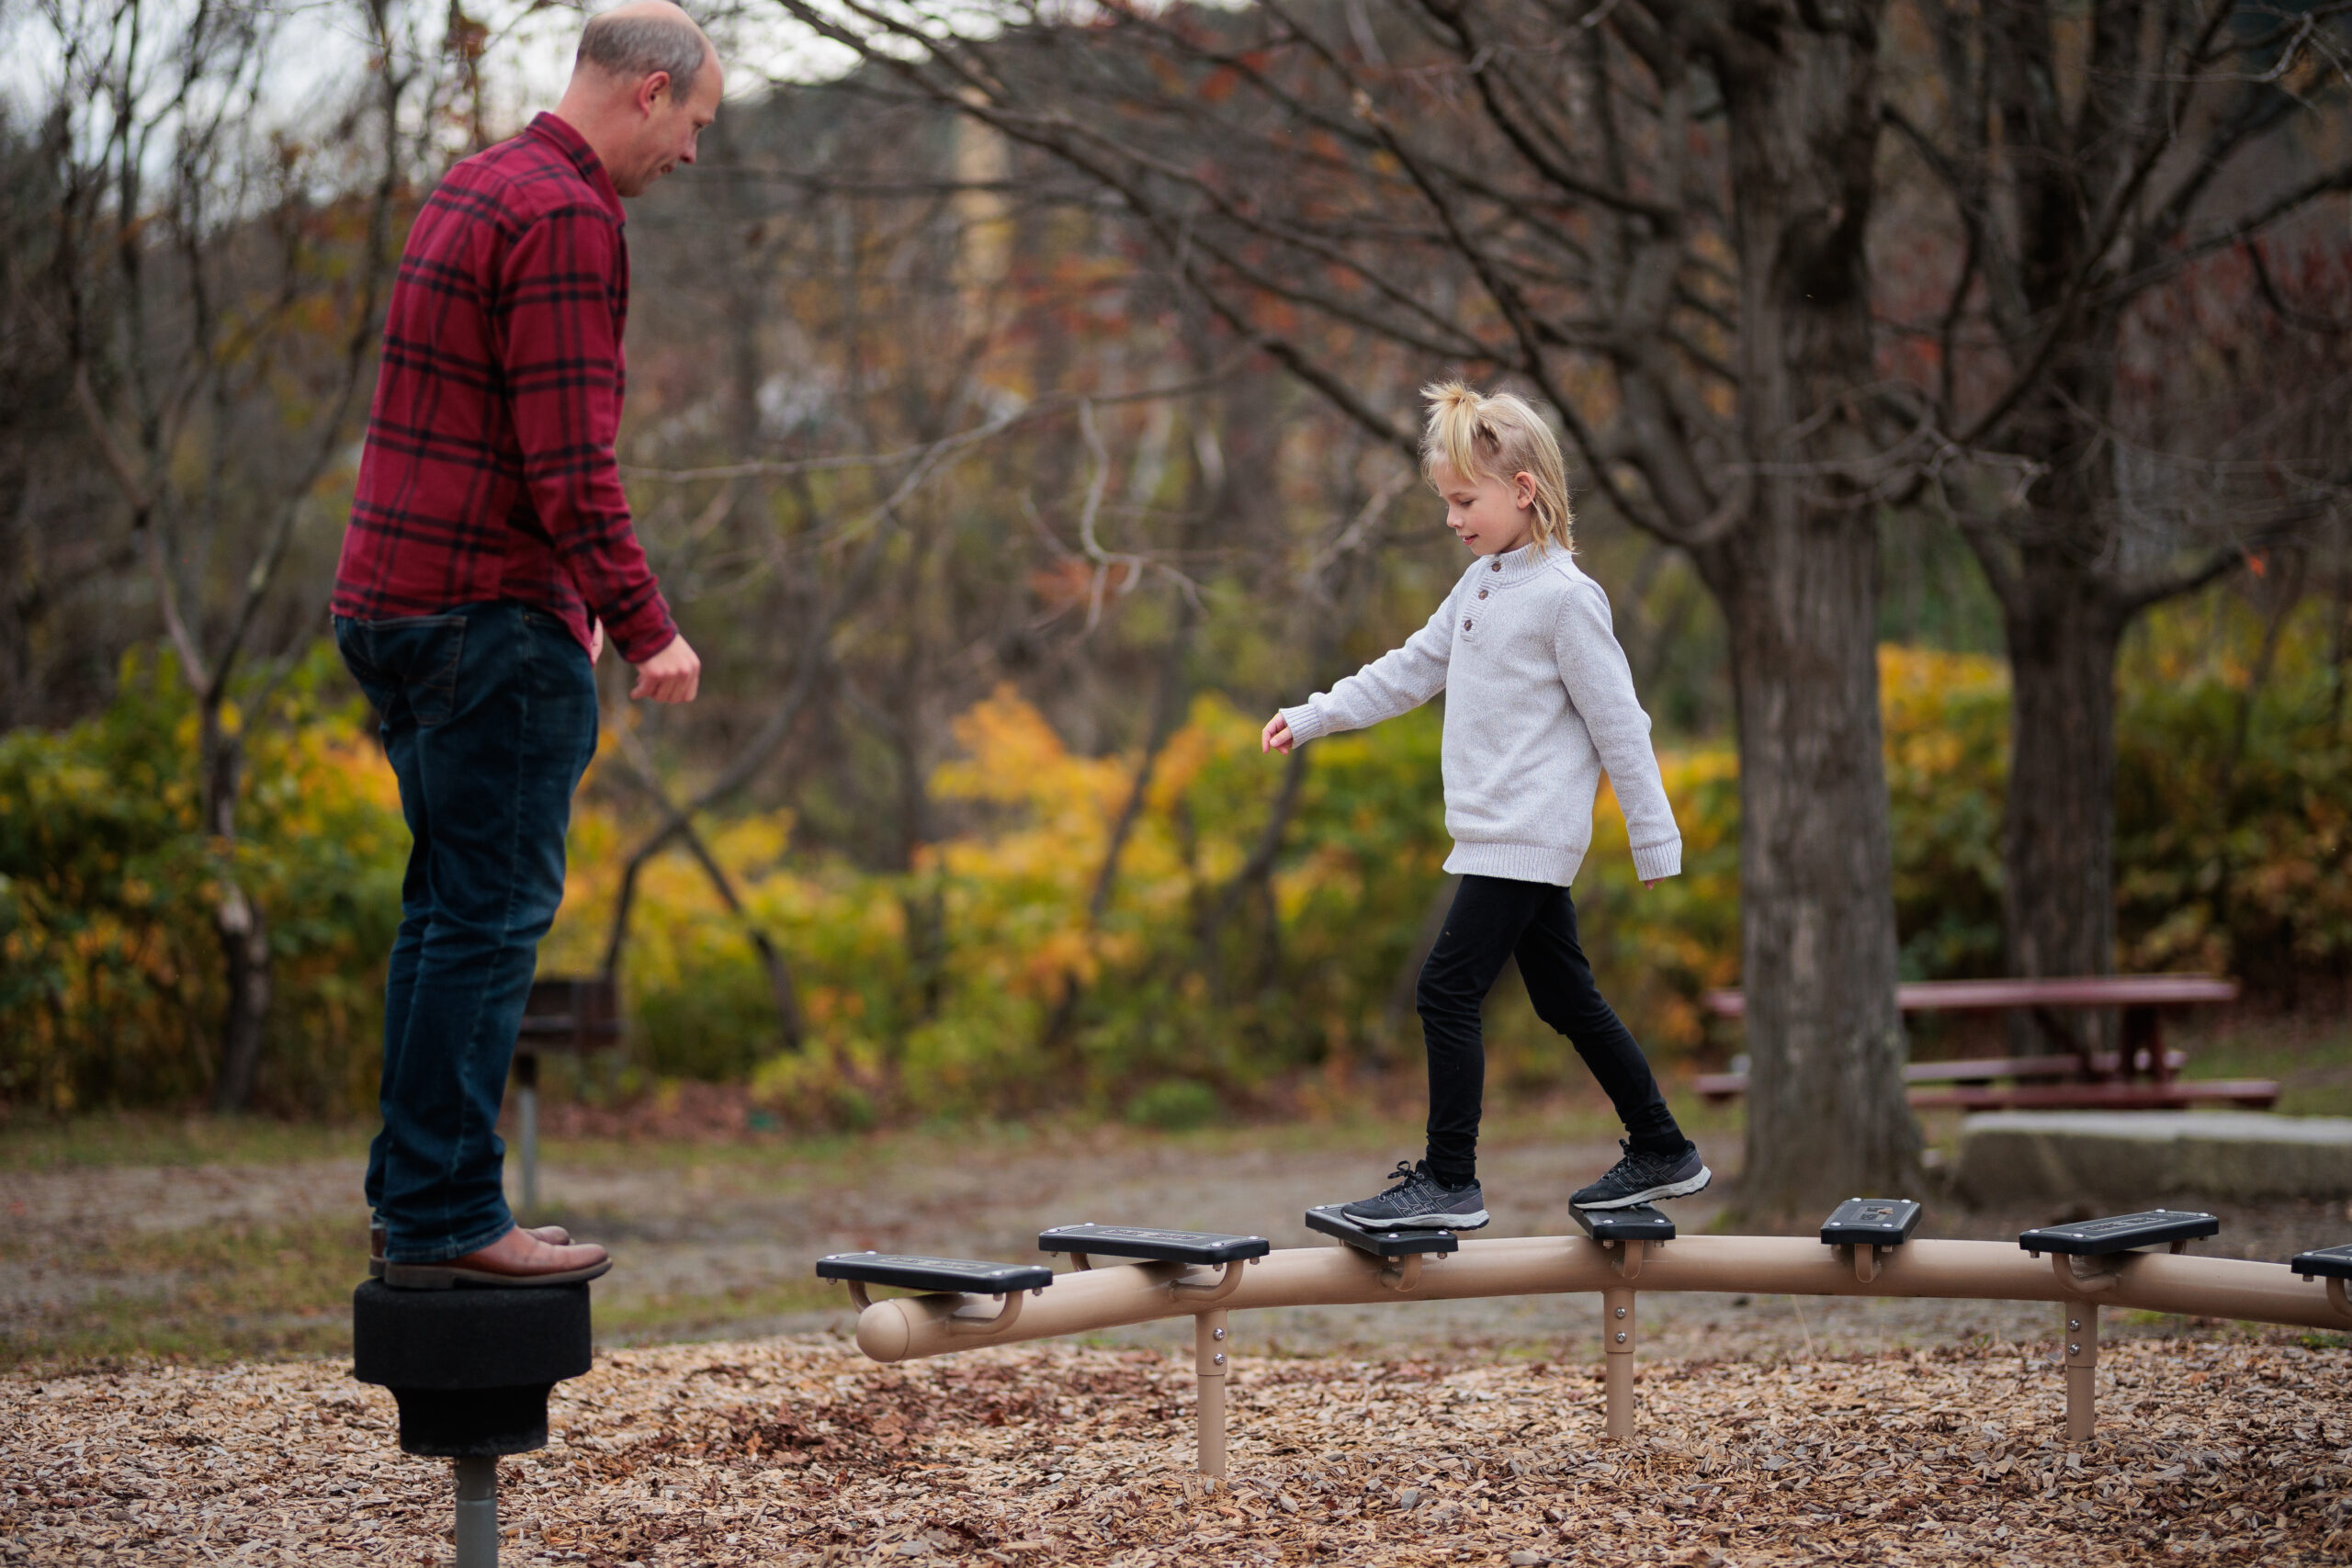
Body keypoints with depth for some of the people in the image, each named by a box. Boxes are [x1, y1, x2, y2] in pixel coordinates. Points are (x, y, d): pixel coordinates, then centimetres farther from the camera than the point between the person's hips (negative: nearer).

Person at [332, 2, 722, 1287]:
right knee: (491, 915, -7)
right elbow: (570, 459, -20)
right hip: (492, 618, -10)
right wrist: (646, 627, -18)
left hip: (393, 603, 10)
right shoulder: (566, 218, -14)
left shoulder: (473, 190, 18)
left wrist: (570, 600, 25)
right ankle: (447, 1220, -5)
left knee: (451, 906, 14)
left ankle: (415, 1200, 18)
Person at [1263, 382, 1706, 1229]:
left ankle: (1449, 1181, -8)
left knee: (1448, 990, -12)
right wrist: (1311, 717, 16)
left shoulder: (1565, 597, -13)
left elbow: (1618, 722, -11)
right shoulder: (1481, 584, 13)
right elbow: (1414, 668, 21)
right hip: (1499, 834, 9)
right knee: (1567, 1002, 13)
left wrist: (1654, 840, -9)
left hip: (1530, 836, -9)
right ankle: (1663, 1153, 22)